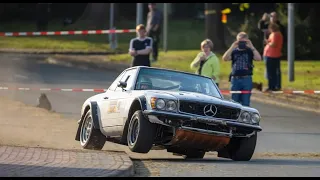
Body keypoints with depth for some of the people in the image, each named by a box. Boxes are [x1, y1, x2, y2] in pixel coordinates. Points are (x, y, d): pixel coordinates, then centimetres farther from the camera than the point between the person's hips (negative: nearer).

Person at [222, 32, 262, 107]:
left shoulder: (249, 51, 4)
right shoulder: (234, 51, 7)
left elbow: (258, 58, -13)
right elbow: (224, 58, -9)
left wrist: (251, 47, -15)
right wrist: (232, 47, -14)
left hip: (247, 79, -1)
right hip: (235, 79, 2)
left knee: (245, 103, -1)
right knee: (235, 102, 6)